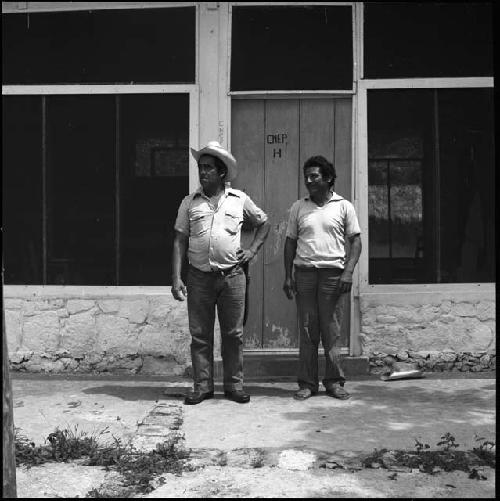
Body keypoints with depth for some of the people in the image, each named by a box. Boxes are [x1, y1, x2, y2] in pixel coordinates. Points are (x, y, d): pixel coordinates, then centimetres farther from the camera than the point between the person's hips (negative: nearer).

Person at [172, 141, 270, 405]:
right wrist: (176, 278, -4)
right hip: (199, 276, 0)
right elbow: (180, 241, 5)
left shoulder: (239, 199, 8)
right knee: (200, 335, 4)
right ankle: (202, 386, 15)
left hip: (232, 275, 0)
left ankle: (234, 385, 16)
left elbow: (264, 224, 21)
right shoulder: (189, 202, 7)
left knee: (233, 333, 5)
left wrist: (252, 250, 6)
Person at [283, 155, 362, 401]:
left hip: (332, 272, -2)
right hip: (304, 271, 2)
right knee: (307, 328, 2)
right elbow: (290, 242, 13)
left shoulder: (343, 206, 6)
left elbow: (355, 240, 4)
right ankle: (307, 383, 8)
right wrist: (288, 276, 6)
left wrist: (348, 271, -8)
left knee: (329, 329, 0)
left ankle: (334, 381, 10)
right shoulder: (298, 207, 12)